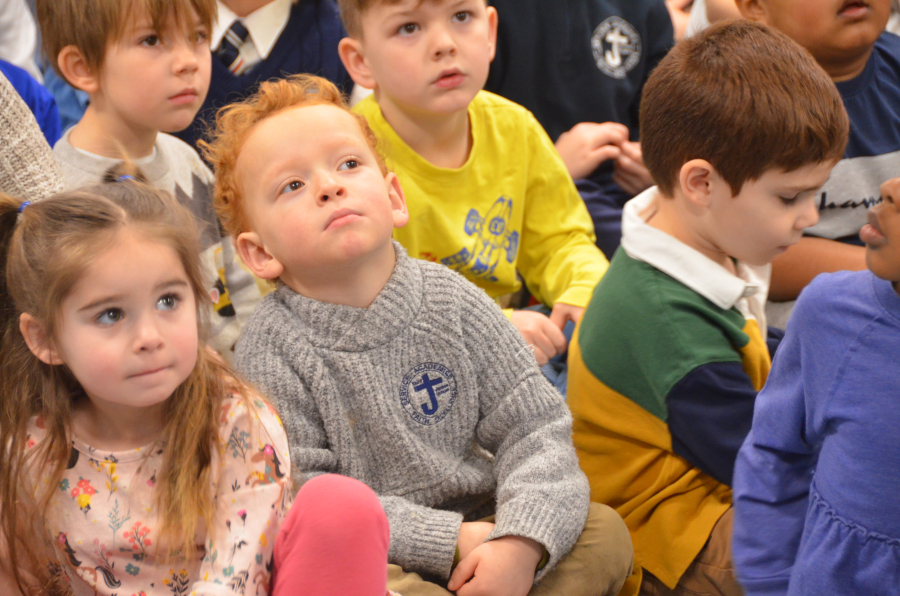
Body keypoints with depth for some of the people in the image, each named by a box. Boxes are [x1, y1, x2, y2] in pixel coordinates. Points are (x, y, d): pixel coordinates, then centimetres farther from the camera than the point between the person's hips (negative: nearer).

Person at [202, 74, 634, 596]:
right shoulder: (274, 350, -12)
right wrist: (449, 541, -22)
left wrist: (520, 541, -24)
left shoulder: (452, 300, -3)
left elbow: (535, 429, -4)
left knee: (604, 532, -15)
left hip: (474, 525, 4)